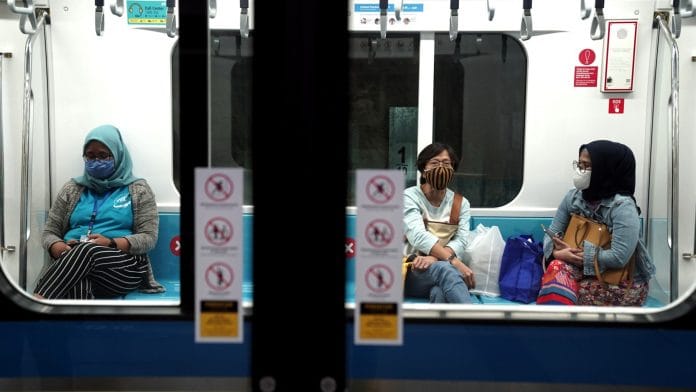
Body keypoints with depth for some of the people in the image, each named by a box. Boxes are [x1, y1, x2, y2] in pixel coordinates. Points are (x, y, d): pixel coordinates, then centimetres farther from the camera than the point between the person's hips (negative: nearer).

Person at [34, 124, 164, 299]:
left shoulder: (138, 189, 11)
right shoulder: (72, 188, 20)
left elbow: (148, 237, 3)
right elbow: (49, 233, 16)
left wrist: (111, 243, -16)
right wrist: (60, 249, -9)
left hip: (124, 267, -2)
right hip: (73, 260, 2)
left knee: (86, 250, -37)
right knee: (78, 281, -38)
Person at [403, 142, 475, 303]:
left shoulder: (461, 203, 10)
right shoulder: (409, 196, -3)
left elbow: (461, 241, -6)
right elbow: (418, 236, -21)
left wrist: (433, 258, -28)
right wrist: (455, 262, -34)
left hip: (442, 270, 3)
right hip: (409, 272, -3)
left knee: (440, 291, -37)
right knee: (445, 269, -38)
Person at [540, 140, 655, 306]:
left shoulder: (623, 206, -20)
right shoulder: (573, 197, 0)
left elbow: (618, 257, -27)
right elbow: (552, 233, 2)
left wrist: (579, 253, -20)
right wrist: (556, 252, -21)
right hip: (586, 271, 6)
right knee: (557, 267, -27)